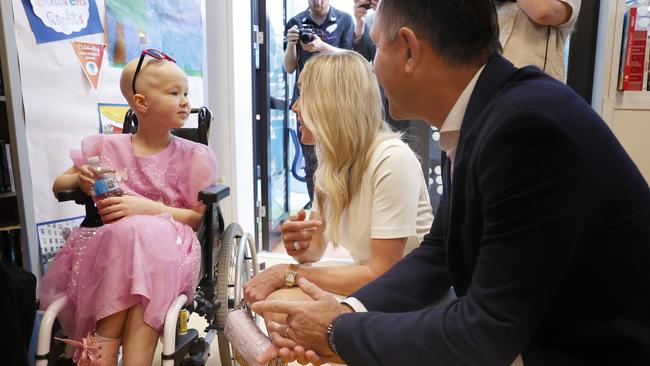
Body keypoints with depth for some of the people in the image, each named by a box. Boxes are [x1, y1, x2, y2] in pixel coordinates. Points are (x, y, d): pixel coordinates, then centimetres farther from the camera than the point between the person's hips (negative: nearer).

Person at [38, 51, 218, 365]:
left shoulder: (193, 157, 3)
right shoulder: (108, 148, 9)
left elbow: (197, 218, -2)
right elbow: (58, 186, 19)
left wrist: (146, 207, -17)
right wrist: (80, 180, -5)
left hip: (167, 249, -1)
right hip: (107, 245, 1)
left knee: (144, 234, -36)